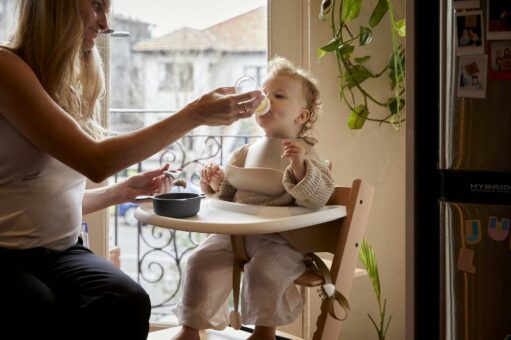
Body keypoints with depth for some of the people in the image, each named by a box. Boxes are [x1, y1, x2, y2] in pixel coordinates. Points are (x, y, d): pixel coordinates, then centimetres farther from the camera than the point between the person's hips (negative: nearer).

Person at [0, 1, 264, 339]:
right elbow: (96, 162, -20)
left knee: (127, 304, -26)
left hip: (62, 250, 6)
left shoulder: (68, 87, 14)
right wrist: (196, 114, -18)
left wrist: (122, 192, 8)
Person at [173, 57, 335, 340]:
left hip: (279, 239, -5)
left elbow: (317, 199, -17)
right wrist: (216, 184, 4)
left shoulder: (305, 156, -2)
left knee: (262, 271, -29)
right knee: (200, 260, -11)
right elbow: (228, 195, 25)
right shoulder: (245, 153, 14)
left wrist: (299, 165, -30)